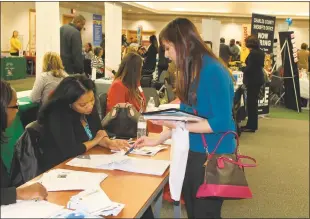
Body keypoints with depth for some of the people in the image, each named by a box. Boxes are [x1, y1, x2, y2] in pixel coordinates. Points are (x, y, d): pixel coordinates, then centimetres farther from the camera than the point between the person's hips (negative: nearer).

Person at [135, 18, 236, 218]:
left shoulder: (213, 71, -21)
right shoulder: (190, 71, 5)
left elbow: (221, 122, -23)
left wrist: (179, 125, -24)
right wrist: (158, 140, 12)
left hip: (212, 155, -8)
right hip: (193, 151, 8)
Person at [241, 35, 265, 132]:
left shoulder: (253, 53, -19)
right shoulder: (261, 52, 11)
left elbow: (249, 68, -21)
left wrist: (242, 69, -1)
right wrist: (245, 67, 16)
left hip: (253, 80, -10)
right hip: (258, 79, 10)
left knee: (251, 102, -4)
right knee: (253, 102, 16)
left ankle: (251, 126, 1)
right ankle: (252, 124, 24)